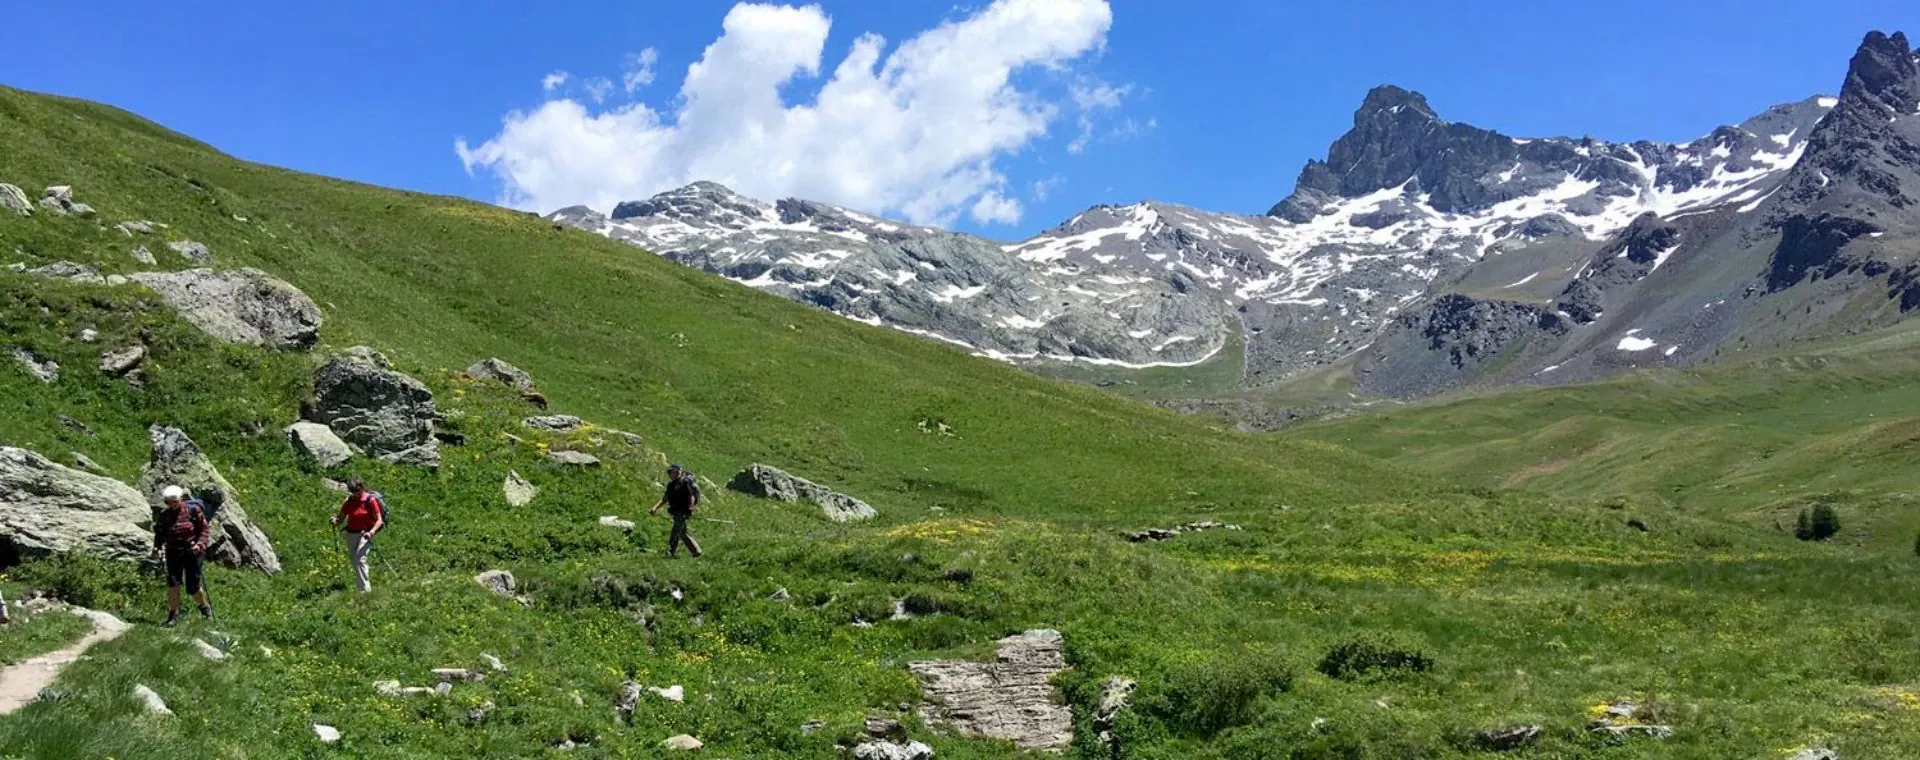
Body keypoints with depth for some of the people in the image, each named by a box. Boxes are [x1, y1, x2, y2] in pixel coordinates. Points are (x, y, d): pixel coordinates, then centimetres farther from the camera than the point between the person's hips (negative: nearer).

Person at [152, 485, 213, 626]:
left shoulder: (193, 510, -7)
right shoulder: (164, 515, 2)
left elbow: (204, 529, -3)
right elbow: (159, 534, 9)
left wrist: (200, 544, -18)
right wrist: (157, 548, -8)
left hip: (192, 551, -3)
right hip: (173, 553, 3)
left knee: (192, 586, -1)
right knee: (173, 582, -10)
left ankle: (205, 607, 27)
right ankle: (173, 615, -1)